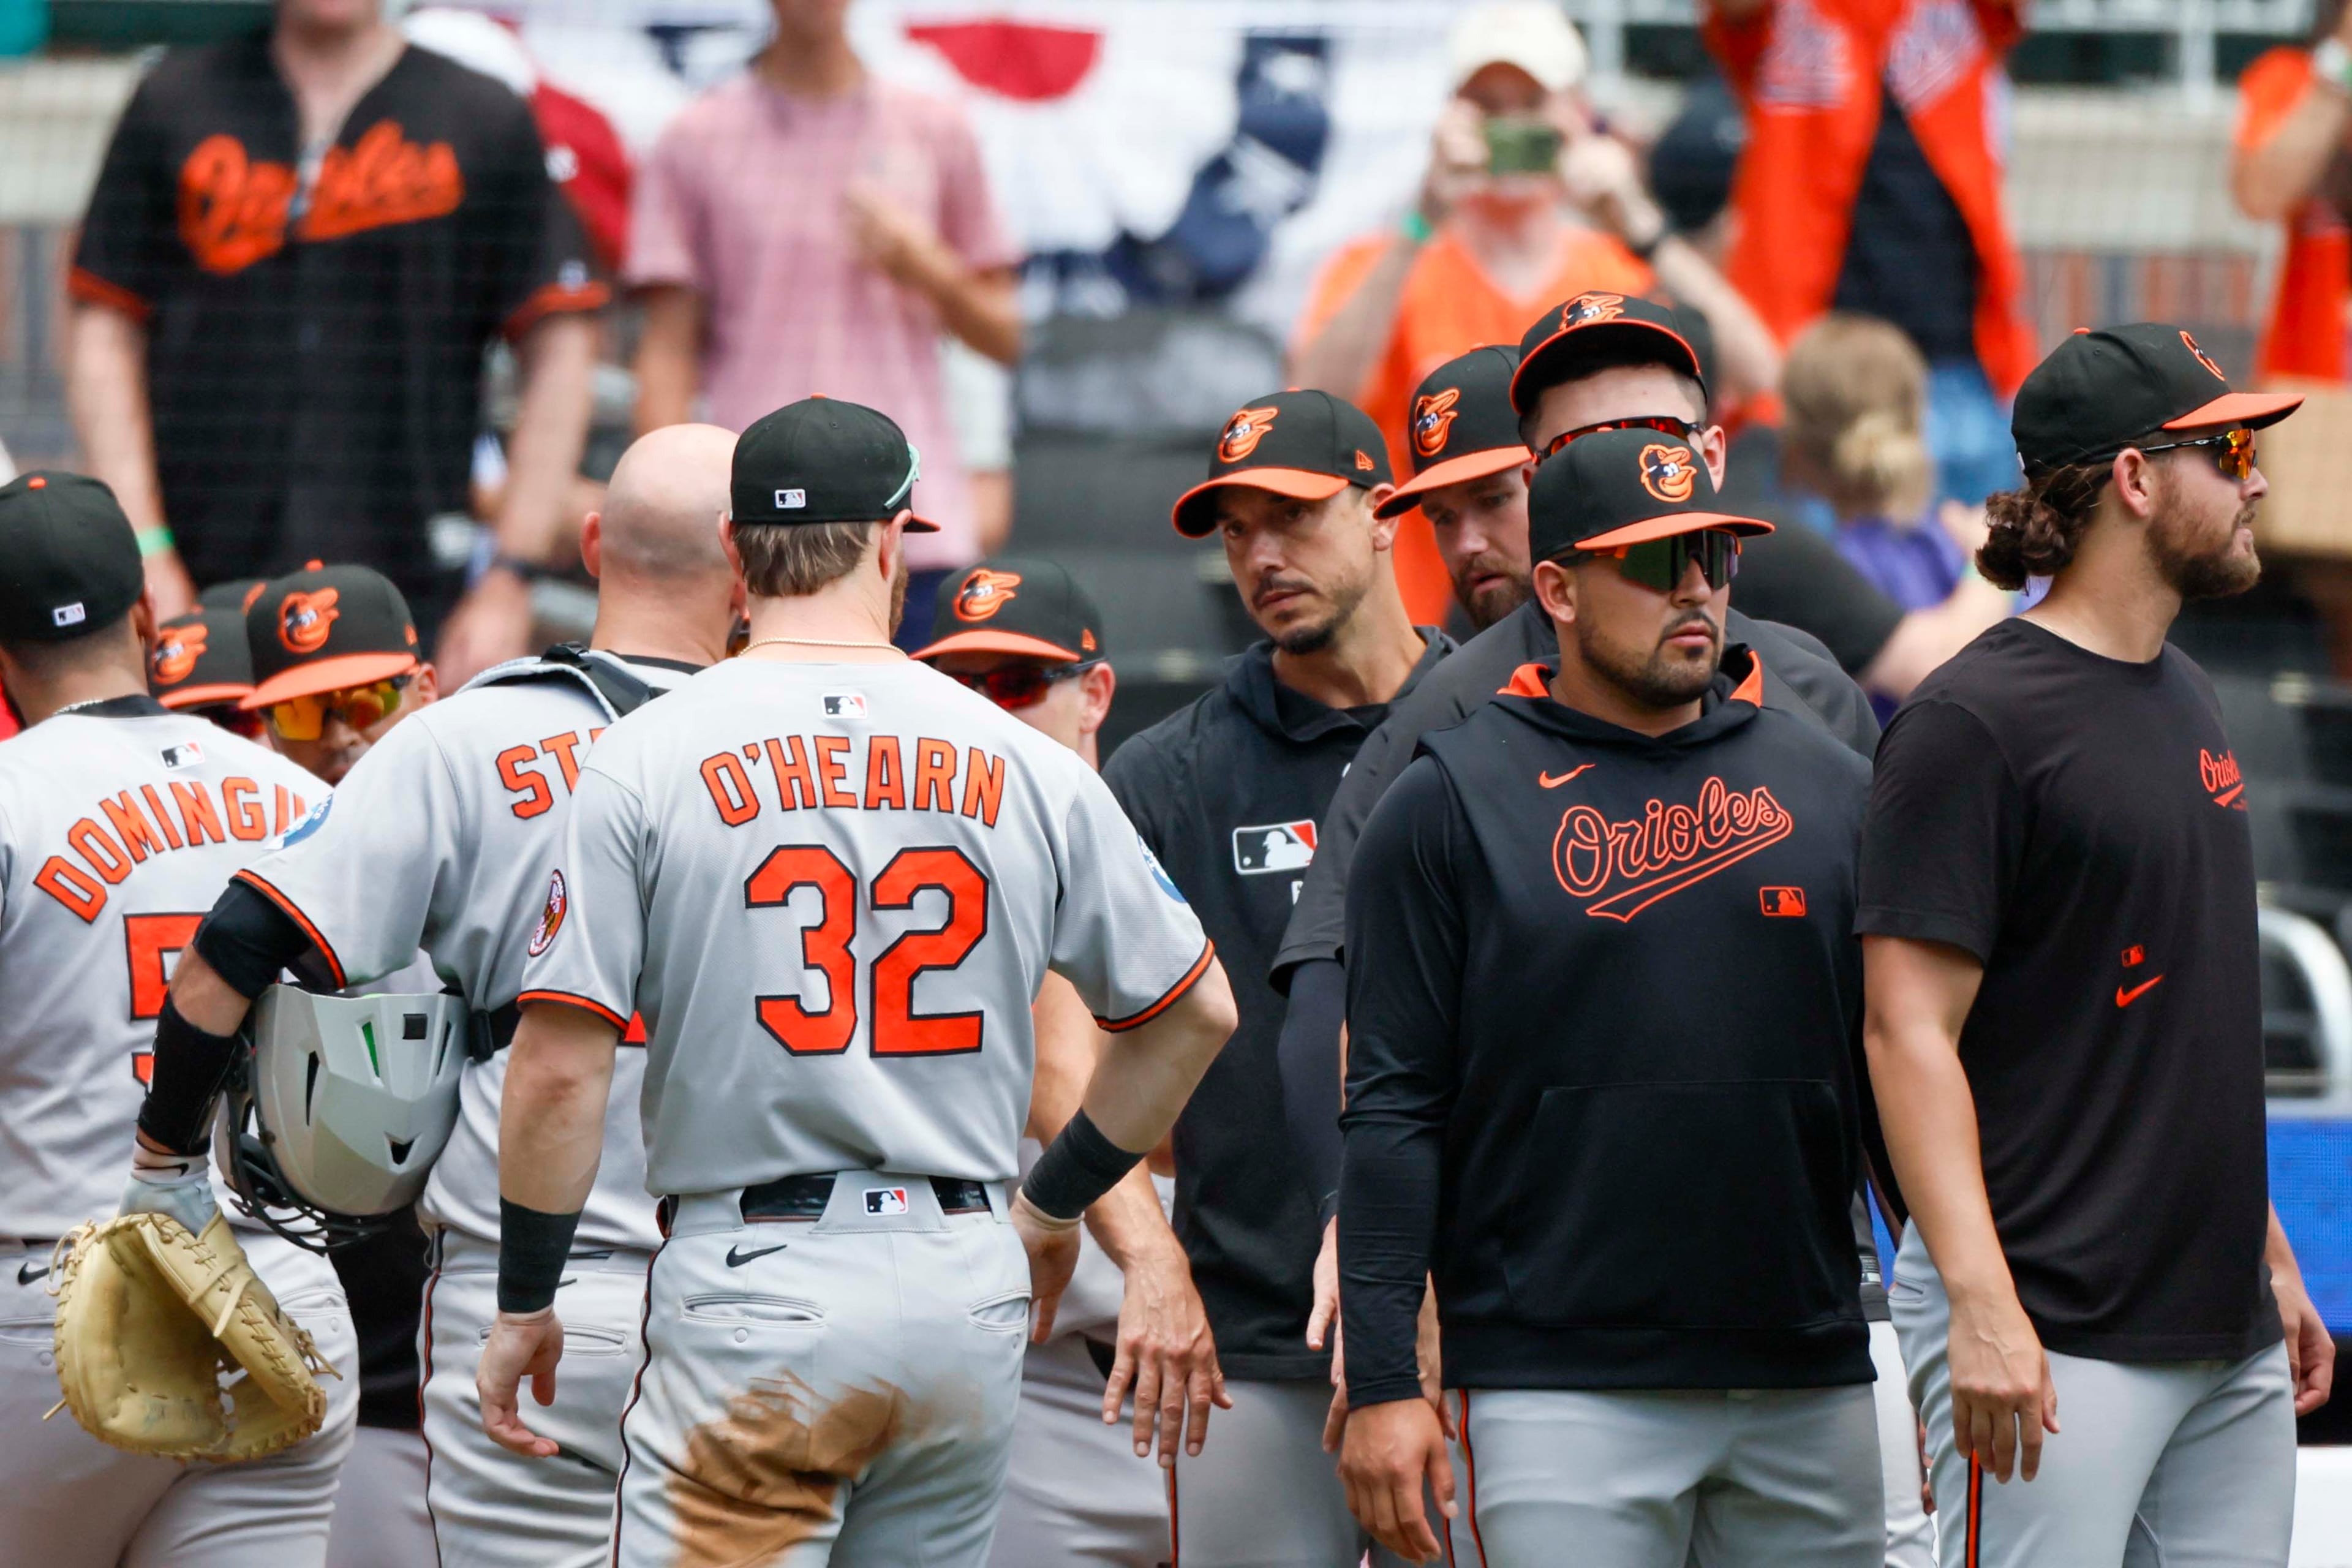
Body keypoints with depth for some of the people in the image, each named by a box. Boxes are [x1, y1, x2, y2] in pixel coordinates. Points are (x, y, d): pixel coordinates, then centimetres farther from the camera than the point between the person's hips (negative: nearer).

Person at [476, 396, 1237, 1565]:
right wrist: (1055, 1204, 27)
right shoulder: (1023, 764, 6)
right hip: (969, 1286, 4)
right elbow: (1193, 1011, 14)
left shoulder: (647, 759, -3)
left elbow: (559, 1072, -8)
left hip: (752, 1293, -4)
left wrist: (523, 1306, 4)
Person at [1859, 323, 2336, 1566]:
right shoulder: (1974, 720, -10)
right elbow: (1909, 1031, -15)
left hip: (2227, 1334, 8)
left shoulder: (2185, 701, 17)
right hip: (2055, 1330, -8)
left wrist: (2271, 1259, 23)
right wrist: (1981, 1305, -24)